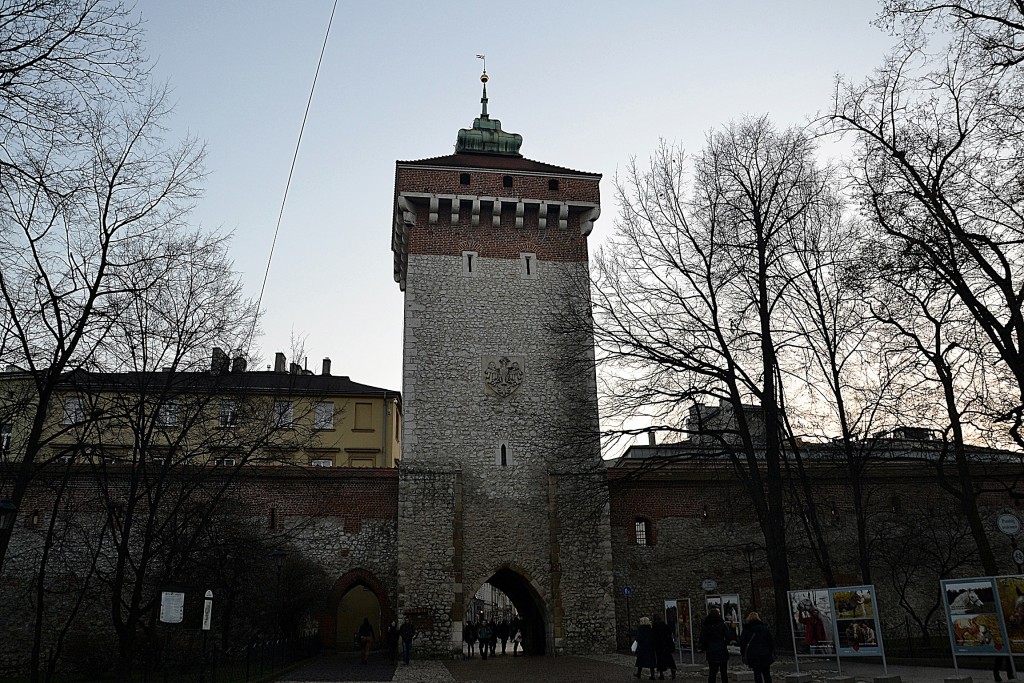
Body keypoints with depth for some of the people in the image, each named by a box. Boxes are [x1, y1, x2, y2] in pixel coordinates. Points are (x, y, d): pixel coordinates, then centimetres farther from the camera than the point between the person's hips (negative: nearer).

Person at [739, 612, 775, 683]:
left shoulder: (746, 630, -1)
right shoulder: (765, 628, 4)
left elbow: (742, 643, 0)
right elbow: (771, 642, 6)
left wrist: (743, 654, 8)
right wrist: (772, 653, 13)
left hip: (753, 655, -2)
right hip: (765, 655, 2)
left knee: (757, 673, 3)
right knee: (766, 673, 10)